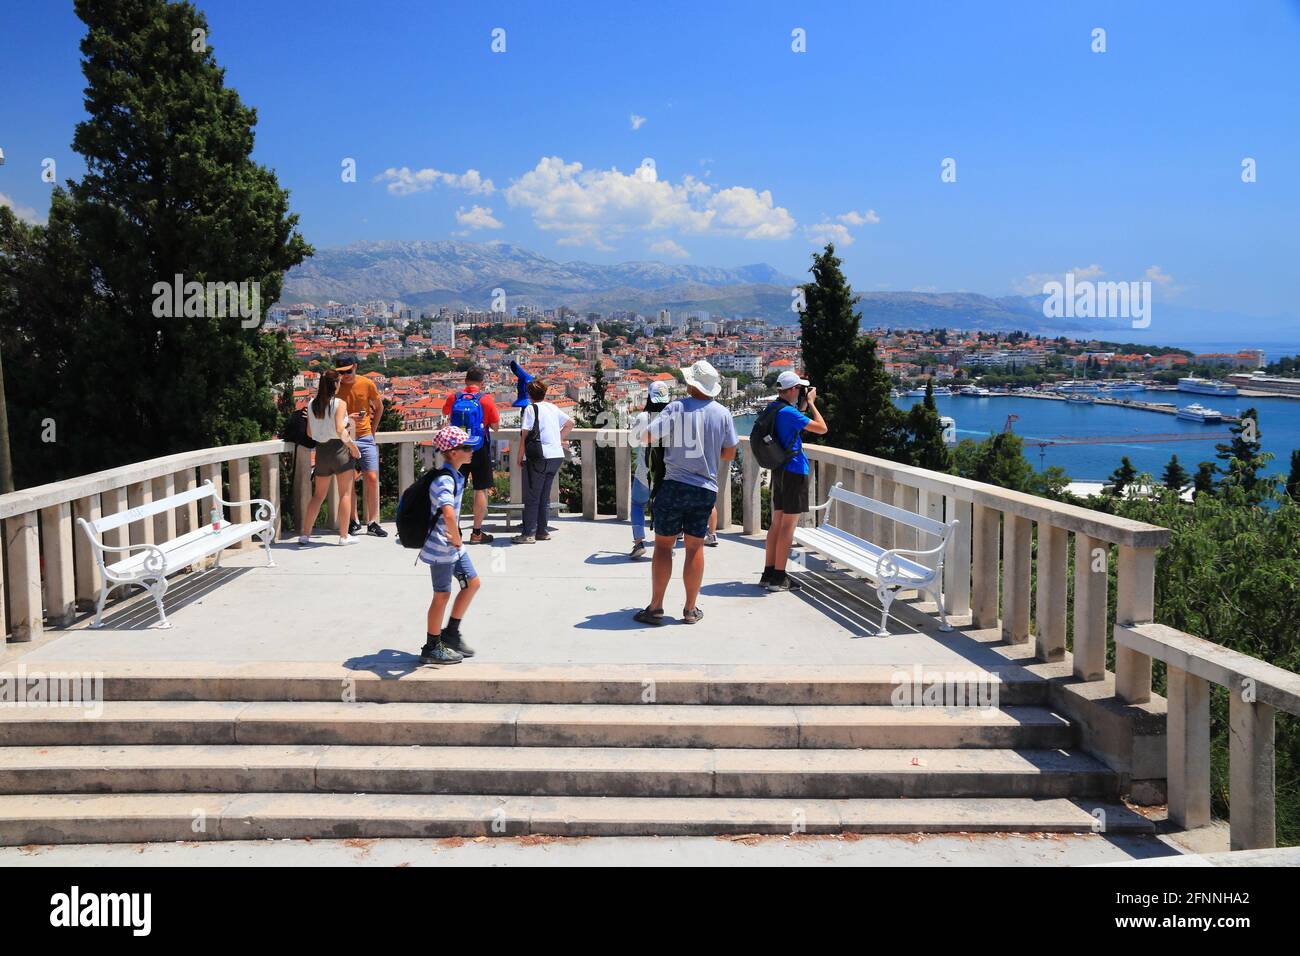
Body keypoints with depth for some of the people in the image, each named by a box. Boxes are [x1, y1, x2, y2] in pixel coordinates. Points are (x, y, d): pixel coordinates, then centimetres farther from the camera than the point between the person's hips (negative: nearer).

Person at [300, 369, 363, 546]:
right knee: (345, 494, 4)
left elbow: (309, 432, 7)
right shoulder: (339, 404, -11)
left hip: (321, 450, 5)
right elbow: (340, 430, -21)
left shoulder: (312, 405, 4)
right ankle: (344, 535, 5)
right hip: (339, 448, -5)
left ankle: (305, 534, 14)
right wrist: (352, 445, -10)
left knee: (318, 495, 14)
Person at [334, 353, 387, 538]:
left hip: (365, 438, 1)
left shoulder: (367, 384, -1)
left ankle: (373, 523, 3)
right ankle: (354, 522, 12)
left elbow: (379, 407, 14)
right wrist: (346, 419, -20)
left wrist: (372, 430, 10)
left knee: (372, 478, -4)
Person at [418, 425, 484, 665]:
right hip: (442, 547, -10)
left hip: (454, 546, 10)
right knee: (442, 595, 2)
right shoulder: (444, 480, -24)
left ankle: (451, 634, 28)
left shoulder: (456, 475, 7)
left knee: (472, 583, 16)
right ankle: (432, 648, 17)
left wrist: (457, 540, 16)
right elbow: (448, 513, -42)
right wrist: (457, 539, -26)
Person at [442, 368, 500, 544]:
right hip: (480, 450, -3)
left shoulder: (453, 397, 0)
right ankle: (477, 533, 2)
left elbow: (445, 413, 20)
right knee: (481, 490, 3)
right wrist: (497, 415, 15)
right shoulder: (485, 399, -9)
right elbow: (495, 425, -4)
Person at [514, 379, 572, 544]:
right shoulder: (553, 408, 12)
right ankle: (542, 531, 17)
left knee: (531, 498, -1)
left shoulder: (530, 409, -6)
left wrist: (520, 457, -3)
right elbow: (570, 423, 21)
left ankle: (529, 534, -2)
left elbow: (524, 435, -10)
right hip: (557, 456, 6)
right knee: (545, 496, 15)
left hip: (538, 457, -6)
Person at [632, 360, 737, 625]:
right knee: (695, 547, 9)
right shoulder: (723, 414, 1)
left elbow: (647, 435, -13)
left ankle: (655, 608, 4)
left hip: (674, 486, -2)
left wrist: (637, 436, 10)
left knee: (663, 544, 4)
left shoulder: (677, 407, -8)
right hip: (706, 489, 3)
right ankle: (691, 609, 13)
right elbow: (729, 453, 8)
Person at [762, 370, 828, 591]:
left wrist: (803, 406, 17)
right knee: (788, 525, -5)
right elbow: (821, 428, -17)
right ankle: (778, 577, -3)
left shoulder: (772, 409, 9)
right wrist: (811, 403, -6)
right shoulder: (788, 412, -19)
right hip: (794, 471, -9)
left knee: (777, 522, 13)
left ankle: (769, 573, 17)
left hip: (779, 471, 9)